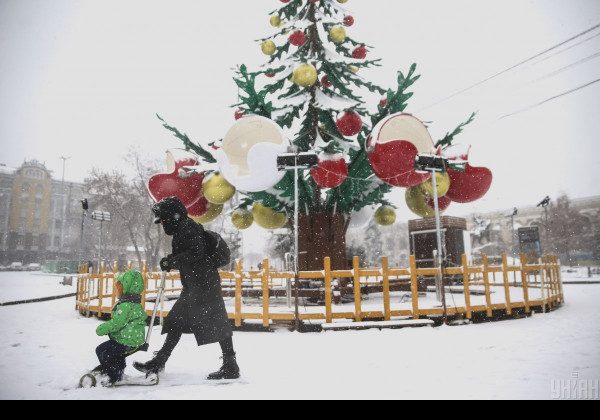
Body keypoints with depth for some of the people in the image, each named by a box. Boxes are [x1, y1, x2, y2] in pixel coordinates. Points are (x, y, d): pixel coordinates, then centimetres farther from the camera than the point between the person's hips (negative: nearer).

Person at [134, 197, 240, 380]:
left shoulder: (187, 227, -11)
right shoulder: (182, 231, 19)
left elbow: (196, 254, -23)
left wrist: (172, 262, -16)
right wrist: (170, 262, 9)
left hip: (204, 285, -11)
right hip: (194, 287, 11)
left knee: (216, 323, -6)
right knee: (176, 322, 14)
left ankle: (231, 367, 0)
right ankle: (159, 362, 25)